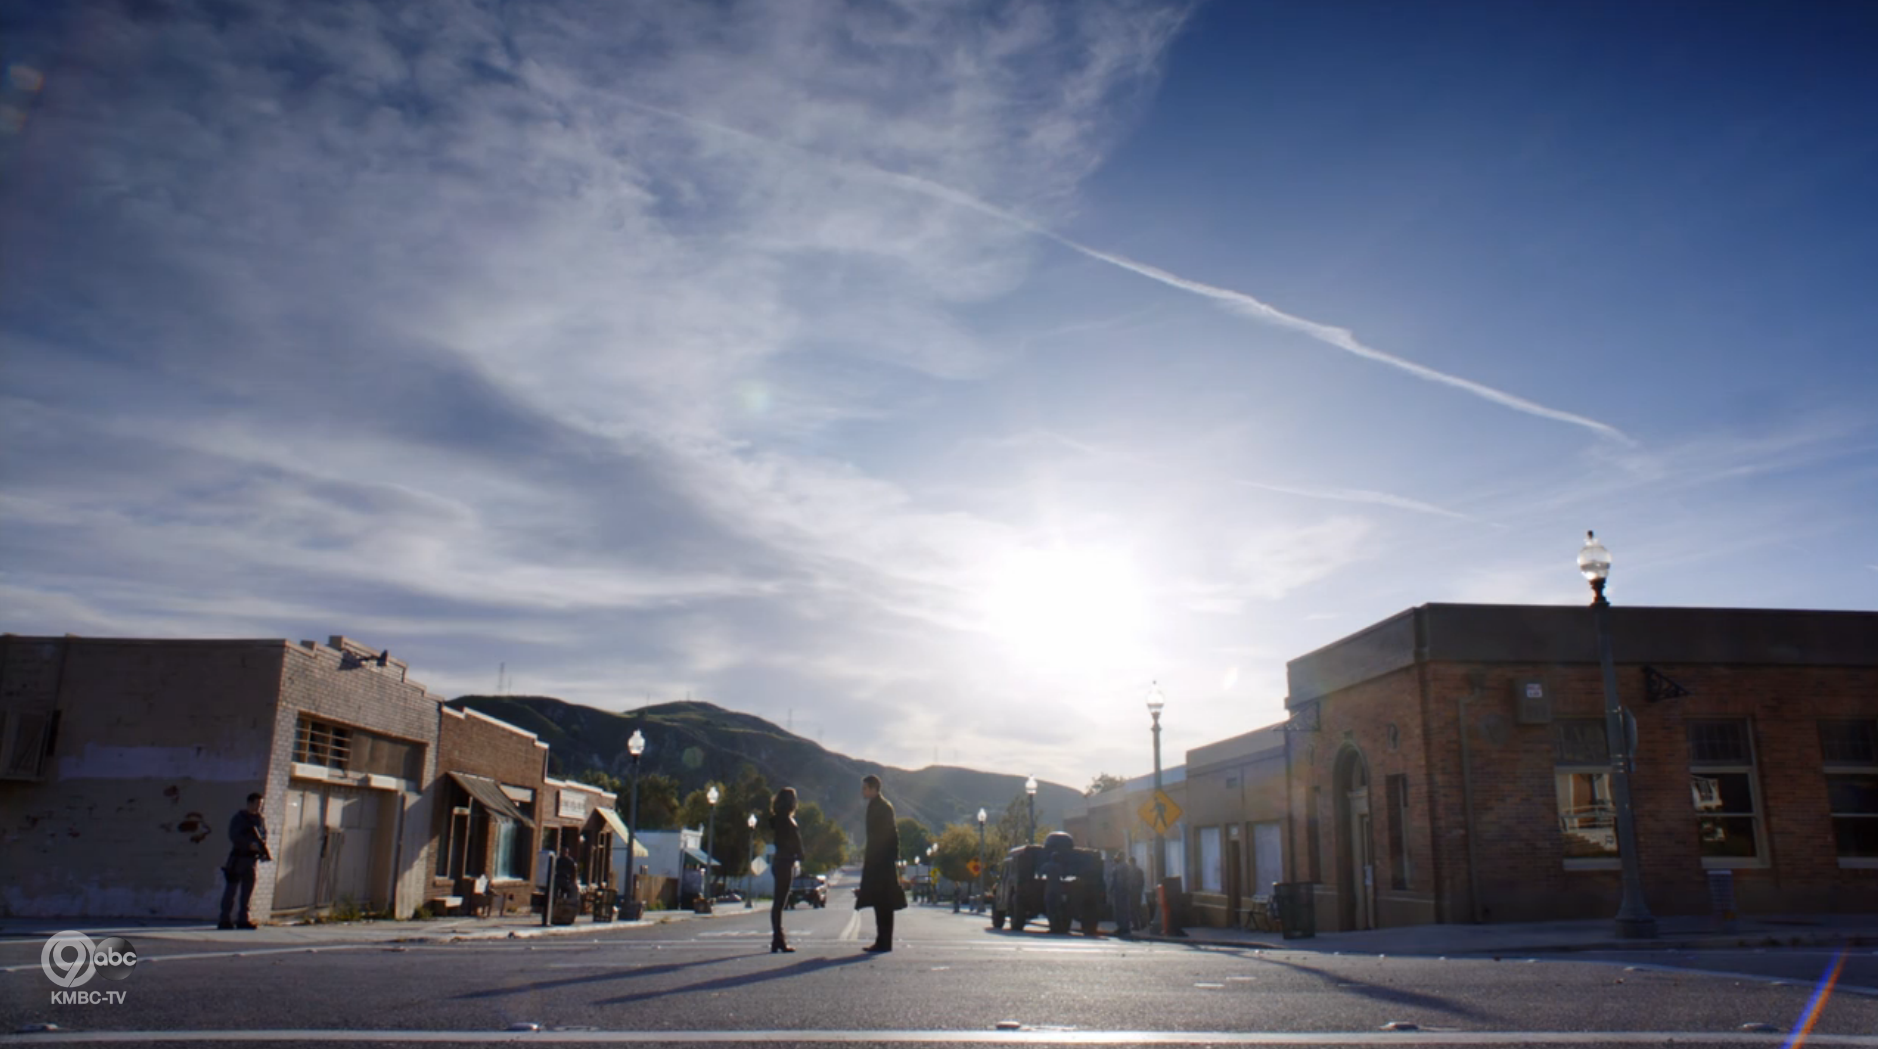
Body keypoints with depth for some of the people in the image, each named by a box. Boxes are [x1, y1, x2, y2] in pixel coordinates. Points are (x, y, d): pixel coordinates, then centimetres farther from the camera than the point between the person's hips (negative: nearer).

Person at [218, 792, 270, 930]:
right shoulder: (238, 818, -3)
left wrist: (262, 844, -3)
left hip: (251, 858, 5)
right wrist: (249, 844, -23)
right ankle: (225, 920, -1)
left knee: (248, 888, 5)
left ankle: (242, 919, 10)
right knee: (232, 888, -5)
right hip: (237, 857, -5)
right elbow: (233, 836, -13)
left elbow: (264, 834, 19)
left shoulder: (261, 819, 13)